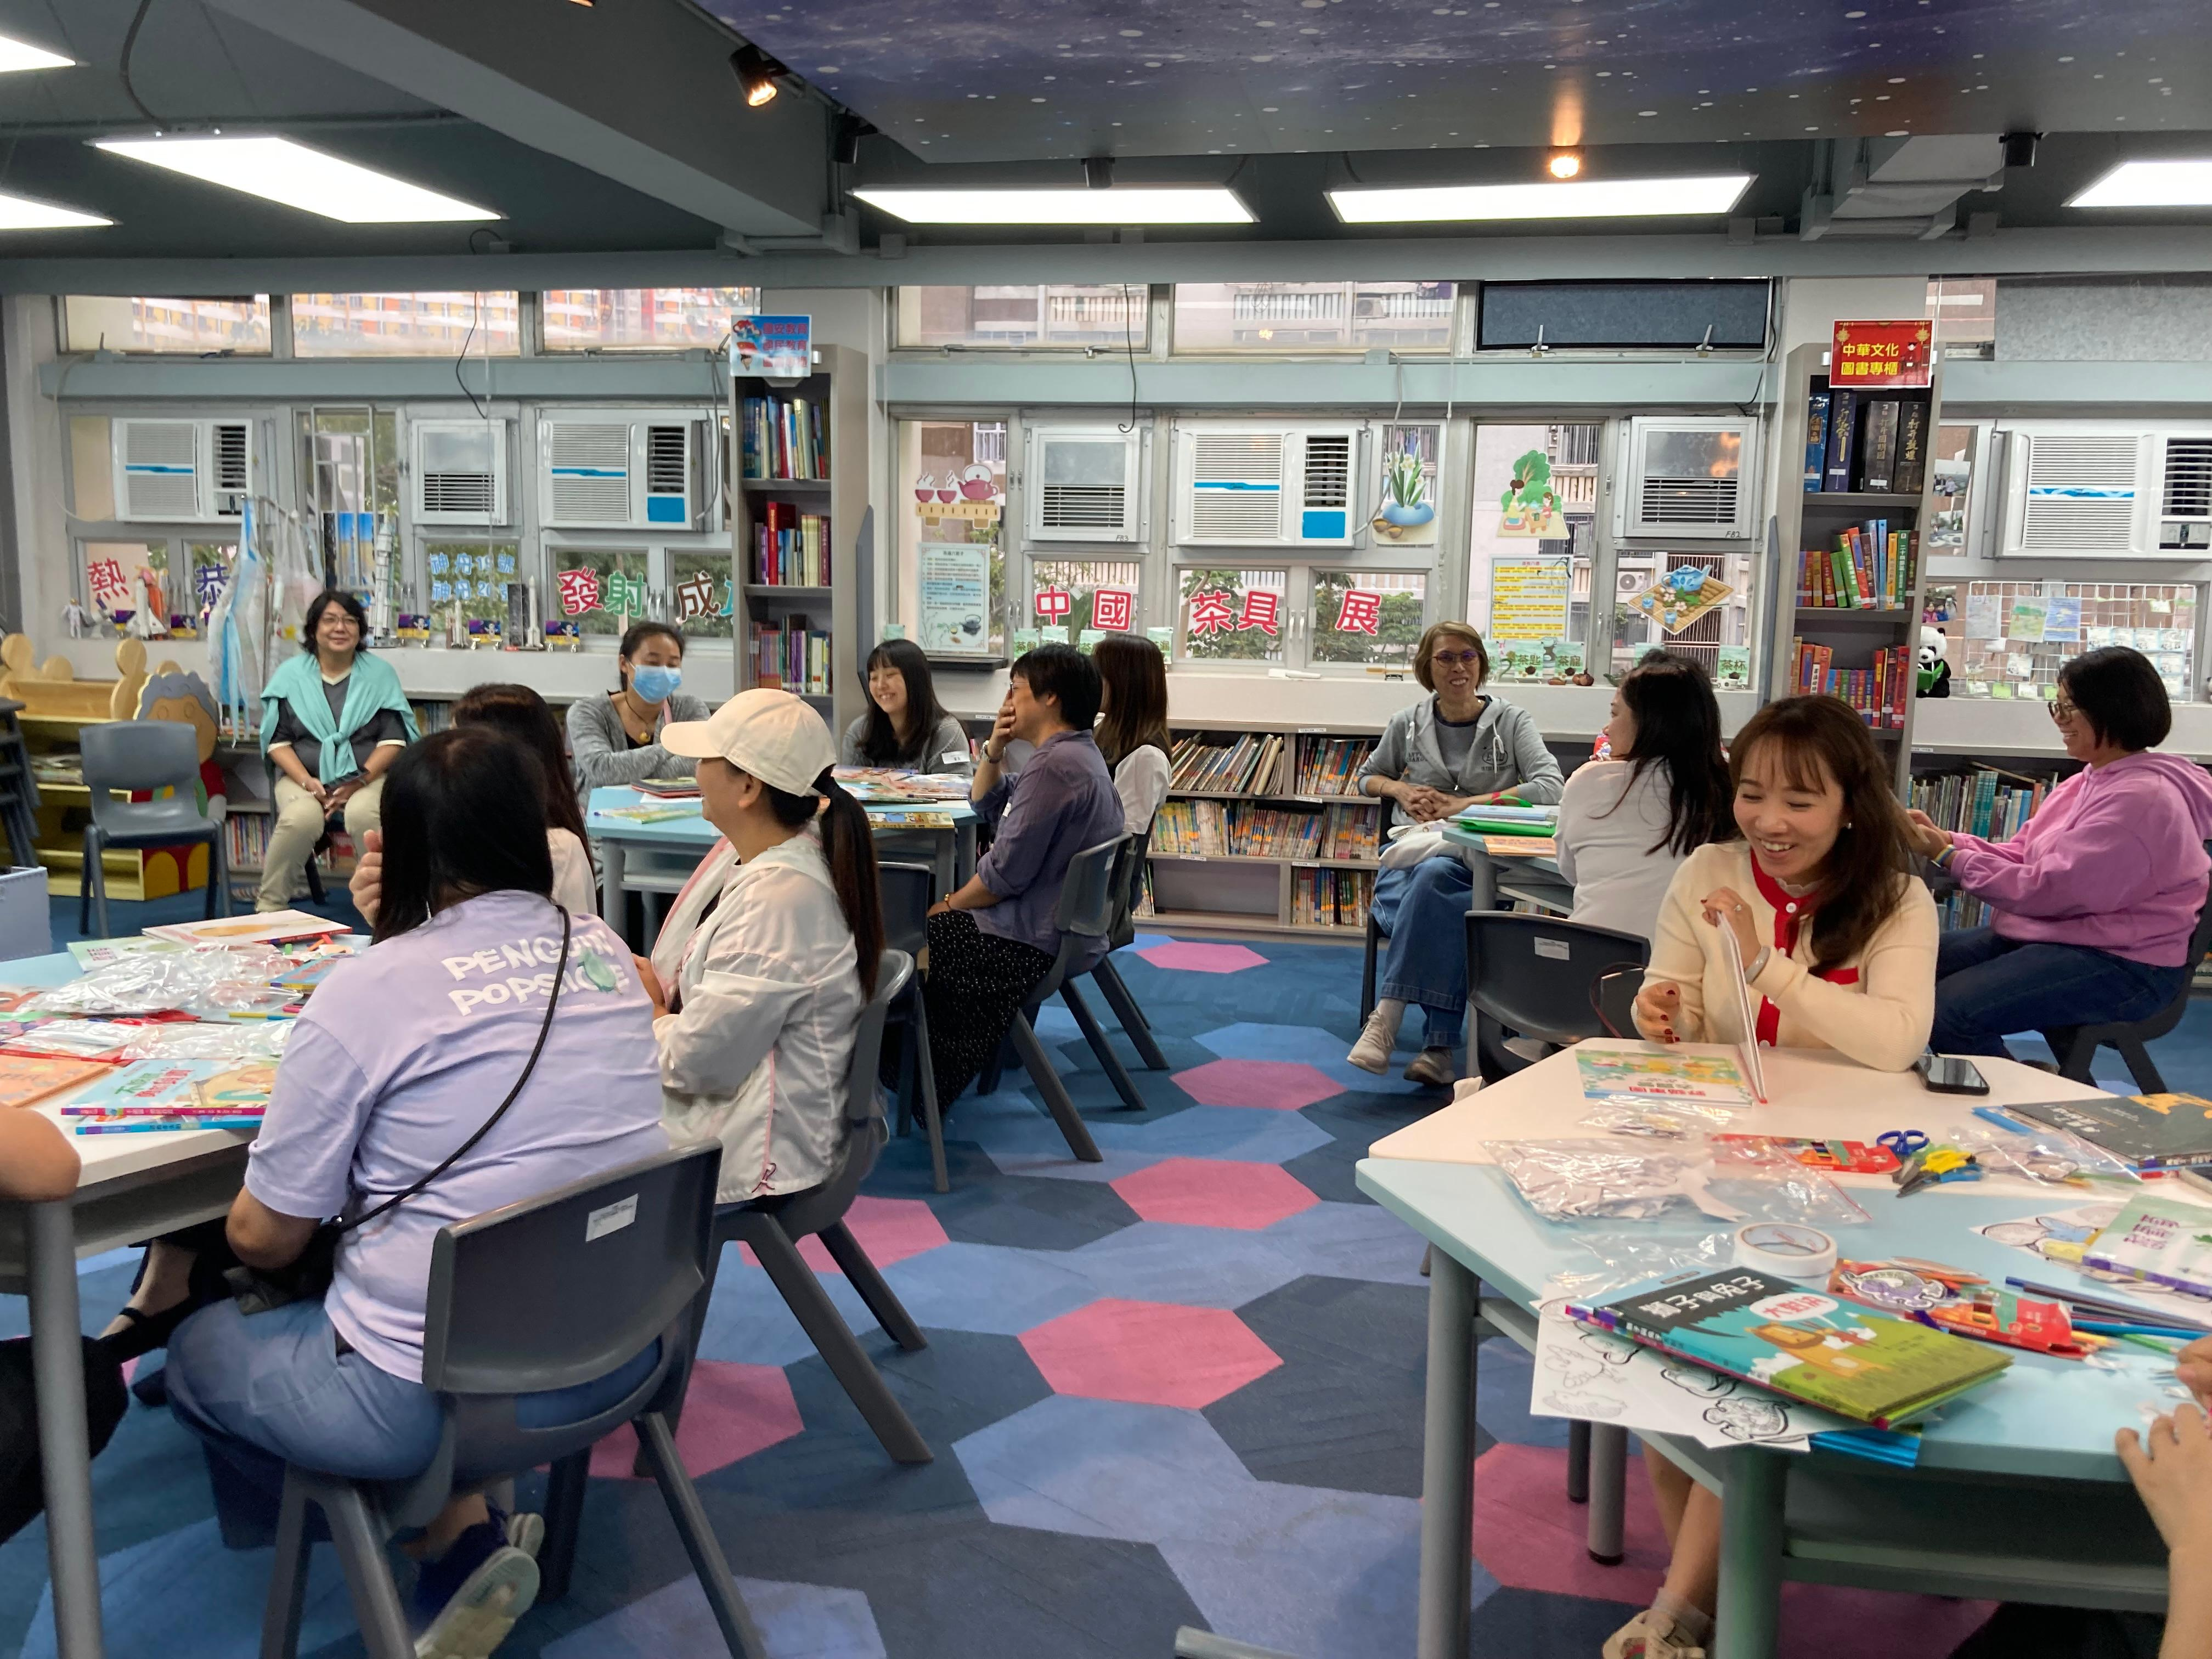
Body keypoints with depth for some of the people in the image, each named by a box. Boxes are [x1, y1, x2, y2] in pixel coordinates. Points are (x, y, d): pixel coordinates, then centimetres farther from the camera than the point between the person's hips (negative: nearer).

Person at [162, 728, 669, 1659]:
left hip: (433, 1395, -5)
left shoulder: (368, 989, -16)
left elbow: (263, 1240, -7)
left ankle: (457, 1534, 16)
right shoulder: (604, 950, 1)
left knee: (202, 1351, 23)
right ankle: (468, 1523, 14)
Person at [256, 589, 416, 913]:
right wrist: (308, 782, -13)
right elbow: (277, 741, 4)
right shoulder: (290, 675, 8)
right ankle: (269, 906, -17)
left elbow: (394, 740, 2)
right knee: (301, 819, -33)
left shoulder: (380, 673, 7)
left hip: (367, 776, 0)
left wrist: (361, 780, -13)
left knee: (364, 814, -35)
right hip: (303, 776, 0)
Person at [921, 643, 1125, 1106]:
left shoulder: (1053, 766, -23)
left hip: (1028, 939, -11)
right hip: (1065, 921, 11)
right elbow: (986, 808, 21)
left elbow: (1006, 873, -24)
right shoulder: (1078, 754, 12)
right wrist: (995, 748, 4)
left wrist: (949, 906, -8)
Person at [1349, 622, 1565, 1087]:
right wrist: (1401, 789, 3)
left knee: (1434, 876, -38)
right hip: (1412, 850, 1)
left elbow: (1550, 787, -9)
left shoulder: (1511, 722, 6)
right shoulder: (1407, 724, 13)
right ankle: (1440, 1046, -40)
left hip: (1479, 860, -1)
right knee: (1447, 911, -35)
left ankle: (1387, 1015, -37)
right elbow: (1367, 777, 28)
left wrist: (1461, 805, -12)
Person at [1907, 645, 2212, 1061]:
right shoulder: (2095, 779, 13)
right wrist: (1945, 839, -2)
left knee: (1950, 1010, -27)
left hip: (2122, 968, -10)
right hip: (2054, 935, 10)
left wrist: (1948, 856, -16)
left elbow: (2046, 890, -23)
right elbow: (2020, 856, 12)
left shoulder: (2140, 798, -20)